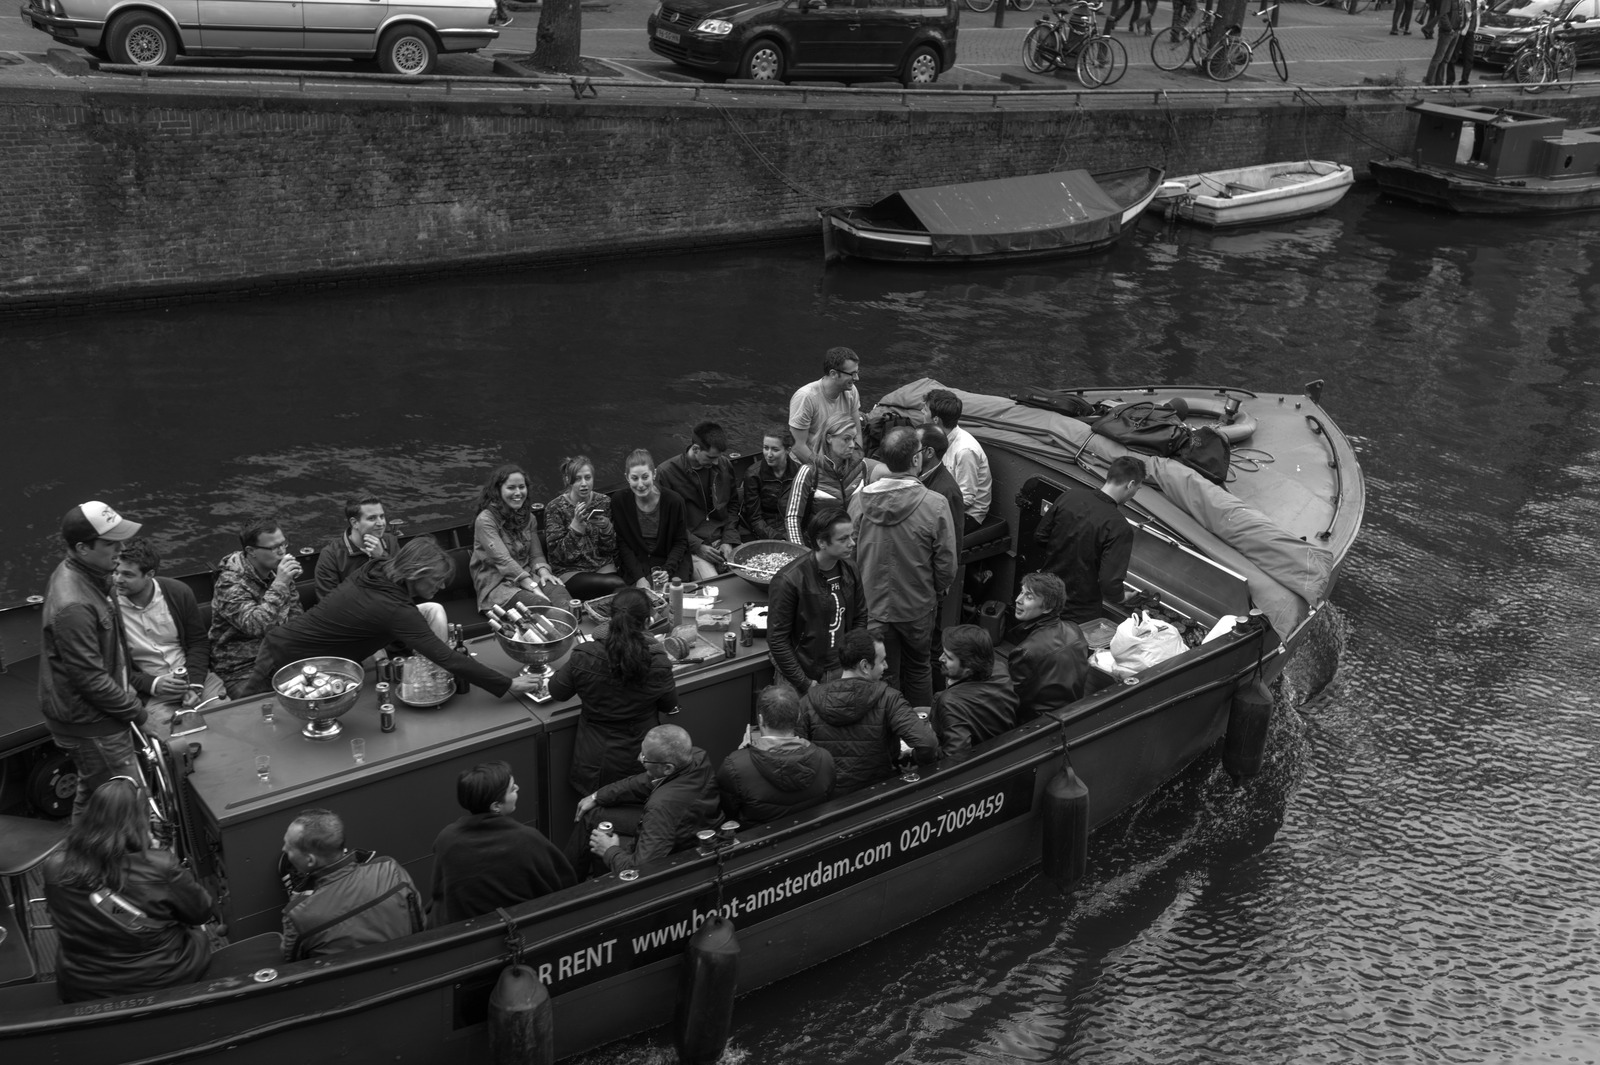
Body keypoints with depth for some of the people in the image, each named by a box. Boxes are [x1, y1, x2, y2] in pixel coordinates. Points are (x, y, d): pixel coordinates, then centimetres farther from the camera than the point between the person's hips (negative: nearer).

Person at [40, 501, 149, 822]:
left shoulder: (86, 576, 1)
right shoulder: (73, 606, -31)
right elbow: (90, 677, -27)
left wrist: (128, 690, 14)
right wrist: (133, 709, -14)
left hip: (93, 714, 10)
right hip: (90, 726, -10)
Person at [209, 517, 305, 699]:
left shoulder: (277, 571, 7)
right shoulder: (230, 584, -15)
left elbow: (296, 616, 17)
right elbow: (255, 626, -29)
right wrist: (279, 584, -31)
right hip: (243, 669, -6)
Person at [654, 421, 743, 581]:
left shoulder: (724, 466, 5)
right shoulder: (666, 473, -8)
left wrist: (728, 540, 1)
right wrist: (697, 546, -13)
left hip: (723, 540, 4)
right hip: (691, 546, -4)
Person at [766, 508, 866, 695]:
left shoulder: (849, 570, -1)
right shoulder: (788, 581, -20)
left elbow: (860, 618, 12)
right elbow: (777, 640, -16)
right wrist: (805, 685, -15)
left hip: (841, 673, 5)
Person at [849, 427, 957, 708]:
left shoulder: (859, 501, -14)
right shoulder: (935, 506, -22)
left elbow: (849, 554, -1)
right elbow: (946, 565, -14)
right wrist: (936, 592, 7)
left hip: (871, 608, 1)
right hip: (917, 608, -1)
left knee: (883, 676, 16)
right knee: (918, 669, 22)